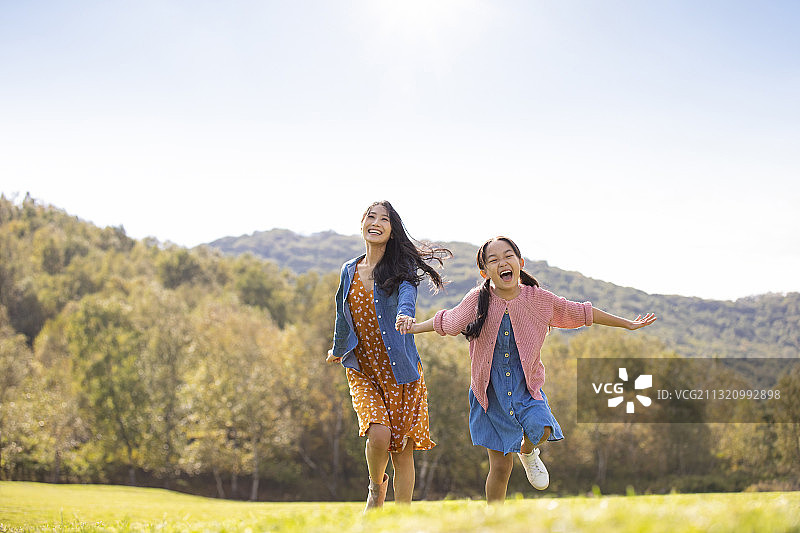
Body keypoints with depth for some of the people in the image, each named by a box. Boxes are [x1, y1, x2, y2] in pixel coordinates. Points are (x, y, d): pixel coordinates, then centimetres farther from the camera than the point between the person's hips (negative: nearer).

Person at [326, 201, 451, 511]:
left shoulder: (402, 267, -3)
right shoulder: (350, 271, 9)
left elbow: (407, 292, -27)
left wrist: (405, 314, -49)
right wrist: (337, 350, 38)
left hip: (400, 370, -2)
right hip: (363, 370, 2)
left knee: (403, 450, 0)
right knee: (378, 433, -21)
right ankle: (376, 486, 10)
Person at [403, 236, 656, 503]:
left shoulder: (540, 299, -5)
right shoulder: (476, 300, -7)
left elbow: (582, 313, 6)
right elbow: (444, 321, 11)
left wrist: (628, 324, 11)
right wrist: (411, 328, 9)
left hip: (526, 387, 0)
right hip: (490, 391, 0)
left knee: (541, 429, -30)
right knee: (500, 467, 1)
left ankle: (528, 452, 8)